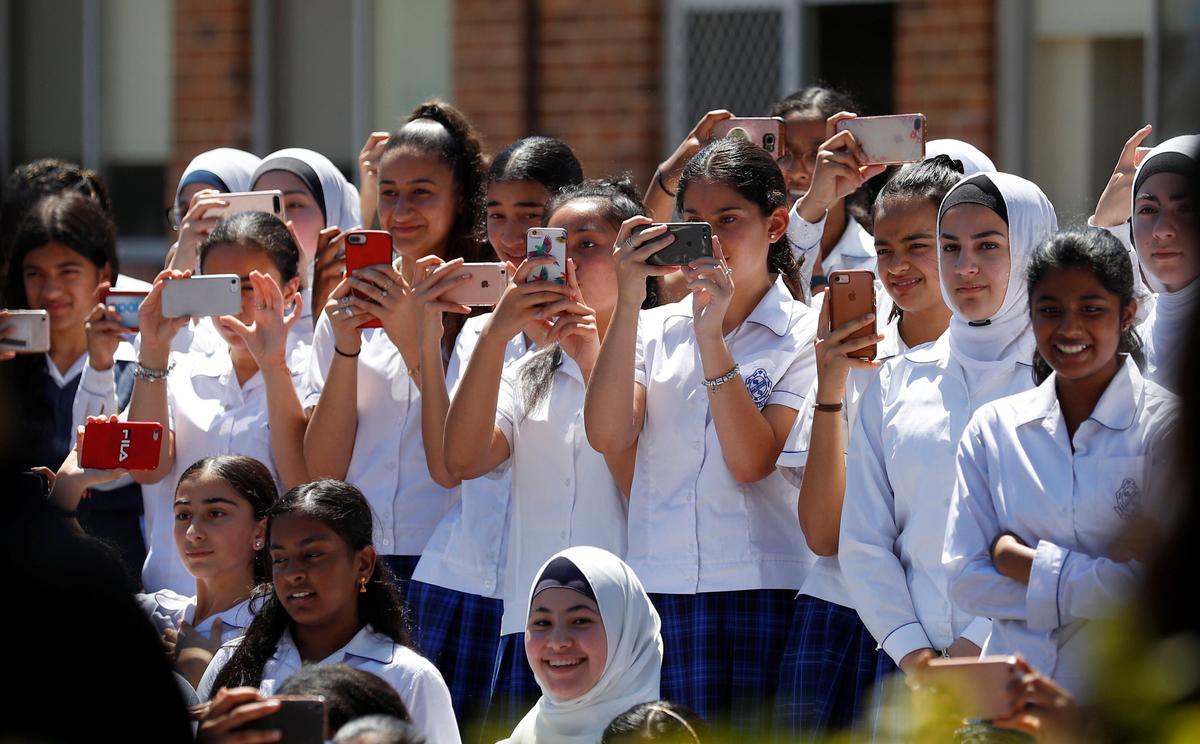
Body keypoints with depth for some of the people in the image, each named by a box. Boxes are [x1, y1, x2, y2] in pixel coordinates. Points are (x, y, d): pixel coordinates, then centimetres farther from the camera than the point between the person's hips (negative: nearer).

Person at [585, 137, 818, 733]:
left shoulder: (805, 336, 2)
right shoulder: (656, 330, 12)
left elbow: (752, 461, -10)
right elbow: (607, 435, -5)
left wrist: (712, 336, -15)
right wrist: (627, 303, -10)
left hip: (765, 594, -3)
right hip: (661, 591, 3)